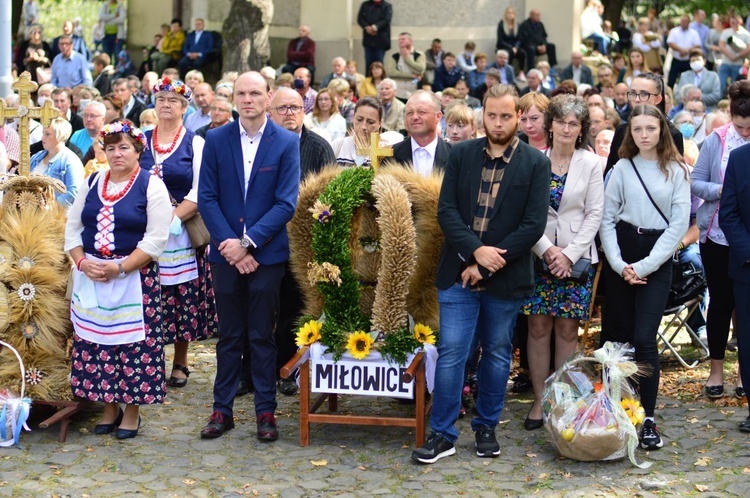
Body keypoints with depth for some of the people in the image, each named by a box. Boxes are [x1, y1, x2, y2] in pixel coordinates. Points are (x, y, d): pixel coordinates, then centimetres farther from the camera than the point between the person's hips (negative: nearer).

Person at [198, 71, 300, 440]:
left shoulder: (286, 143, -3)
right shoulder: (216, 140, 2)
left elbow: (286, 203, -8)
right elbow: (207, 198, 0)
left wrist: (247, 242, -14)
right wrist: (228, 244, -11)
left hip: (266, 254, -2)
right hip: (226, 253, 2)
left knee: (262, 336, 5)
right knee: (229, 336, 10)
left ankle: (266, 411, 14)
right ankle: (222, 410, 17)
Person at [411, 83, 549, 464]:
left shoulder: (536, 163, -2)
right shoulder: (461, 154, 5)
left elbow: (534, 224, -8)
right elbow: (446, 210, 0)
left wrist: (486, 264, -12)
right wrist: (476, 250, -16)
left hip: (505, 276, 0)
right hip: (458, 272, 1)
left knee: (497, 354, 11)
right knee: (451, 351, -2)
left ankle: (486, 427, 26)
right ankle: (443, 434, 5)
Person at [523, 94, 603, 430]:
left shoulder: (591, 163, 2)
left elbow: (594, 214, 0)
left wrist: (569, 254, -9)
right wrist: (547, 249, -10)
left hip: (576, 258, 0)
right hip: (538, 255, 0)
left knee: (567, 331, 3)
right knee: (538, 328, 1)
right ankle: (539, 401, 9)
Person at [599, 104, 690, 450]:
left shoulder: (676, 171, 1)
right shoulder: (622, 168, 6)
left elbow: (679, 223, -4)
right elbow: (607, 217, 4)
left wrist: (643, 266, -9)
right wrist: (618, 263, -8)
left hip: (657, 260, -2)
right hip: (621, 258, 2)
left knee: (644, 339, -11)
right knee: (620, 336, 4)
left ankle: (649, 419, -5)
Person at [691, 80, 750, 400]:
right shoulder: (717, 140, -4)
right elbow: (696, 182, 0)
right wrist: (719, 190, -19)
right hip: (718, 235, 0)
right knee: (721, 301, 8)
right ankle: (716, 370, 21)